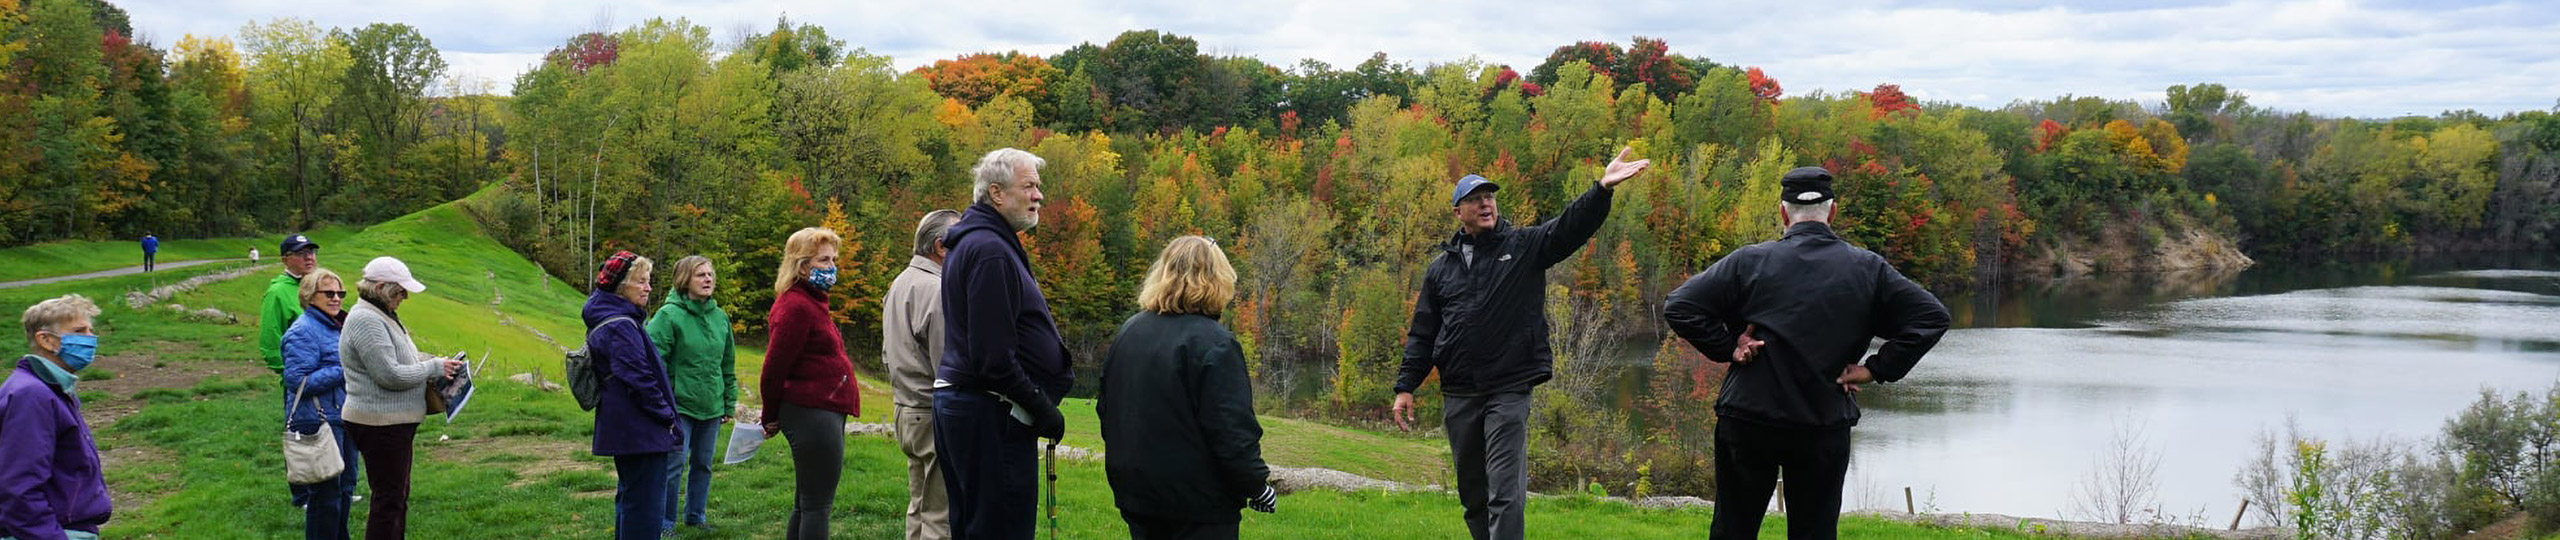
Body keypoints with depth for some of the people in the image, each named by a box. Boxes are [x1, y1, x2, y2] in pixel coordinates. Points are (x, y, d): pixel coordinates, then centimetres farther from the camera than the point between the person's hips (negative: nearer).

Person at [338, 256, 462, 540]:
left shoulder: (380, 316, 13)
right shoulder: (366, 321, -20)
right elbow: (390, 375, -24)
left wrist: (431, 363, 8)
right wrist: (434, 368, -13)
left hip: (394, 422, 11)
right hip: (380, 424, -11)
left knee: (398, 495, 18)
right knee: (388, 498, -5)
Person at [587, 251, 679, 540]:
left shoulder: (604, 321, 14)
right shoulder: (621, 326, -20)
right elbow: (639, 379, -22)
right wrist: (666, 415, -11)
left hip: (622, 428, 11)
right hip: (641, 430, -11)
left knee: (629, 497, 20)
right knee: (645, 504, -7)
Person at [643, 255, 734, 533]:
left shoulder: (720, 317, 7)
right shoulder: (669, 315, -12)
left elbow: (728, 365, 15)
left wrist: (729, 402, 15)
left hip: (711, 406, 6)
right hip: (679, 404, -6)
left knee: (703, 464, 15)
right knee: (674, 465, -3)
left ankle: (695, 515, 29)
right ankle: (666, 523, 9)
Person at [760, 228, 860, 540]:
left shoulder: (810, 303, 17)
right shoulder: (796, 307, -15)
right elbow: (774, 368, -16)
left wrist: (775, 416, 18)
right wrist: (772, 418, -3)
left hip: (822, 414, 10)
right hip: (814, 413, -10)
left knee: (806, 503, 14)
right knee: (817, 504, -8)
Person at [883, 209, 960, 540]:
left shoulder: (900, 284, 15)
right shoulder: (937, 290, -17)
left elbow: (889, 355, 21)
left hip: (907, 412, 10)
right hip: (935, 417, -10)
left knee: (920, 509, 15)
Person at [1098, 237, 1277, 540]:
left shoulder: (1128, 332, 6)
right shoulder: (1214, 344, -17)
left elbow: (1107, 411, 16)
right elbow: (1233, 431, -19)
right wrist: (1257, 486, -6)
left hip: (1135, 489, 7)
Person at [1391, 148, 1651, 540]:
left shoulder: (1524, 246, 4)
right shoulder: (1441, 267, 13)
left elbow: (1571, 227, -13)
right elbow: (1423, 334, 14)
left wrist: (1602, 189, -31)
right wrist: (1405, 387, 7)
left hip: (1509, 391, -4)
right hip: (1459, 395, 4)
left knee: (1505, 492, -11)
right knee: (1472, 492, 12)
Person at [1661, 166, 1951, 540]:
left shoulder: (1749, 262, -5)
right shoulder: (1868, 269, 0)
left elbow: (1678, 307, -9)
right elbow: (1932, 317, 0)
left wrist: (1726, 349, -3)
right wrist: (1878, 368, 0)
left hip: (1747, 420, -1)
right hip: (1826, 426, 1)